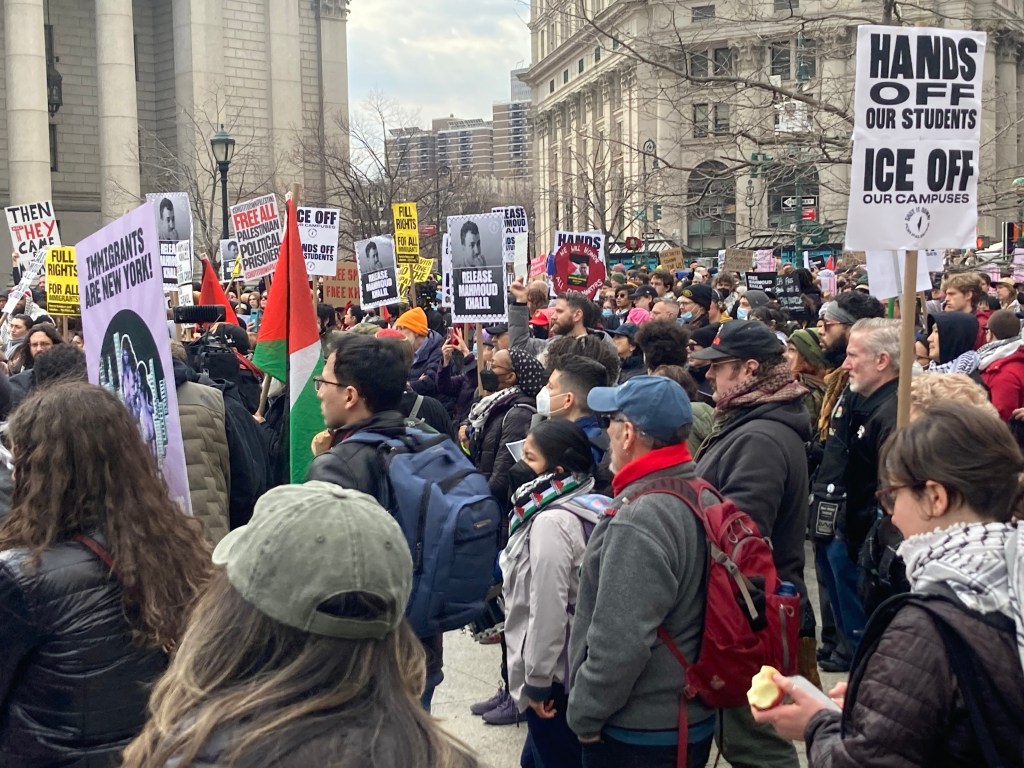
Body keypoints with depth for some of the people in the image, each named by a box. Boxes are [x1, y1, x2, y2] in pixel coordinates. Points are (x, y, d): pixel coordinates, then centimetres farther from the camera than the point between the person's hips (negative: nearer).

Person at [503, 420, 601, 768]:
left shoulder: (551, 521, -20)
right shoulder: (571, 510, 9)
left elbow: (548, 609, -24)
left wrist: (537, 680, -17)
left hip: (554, 674, -9)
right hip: (570, 667, 9)